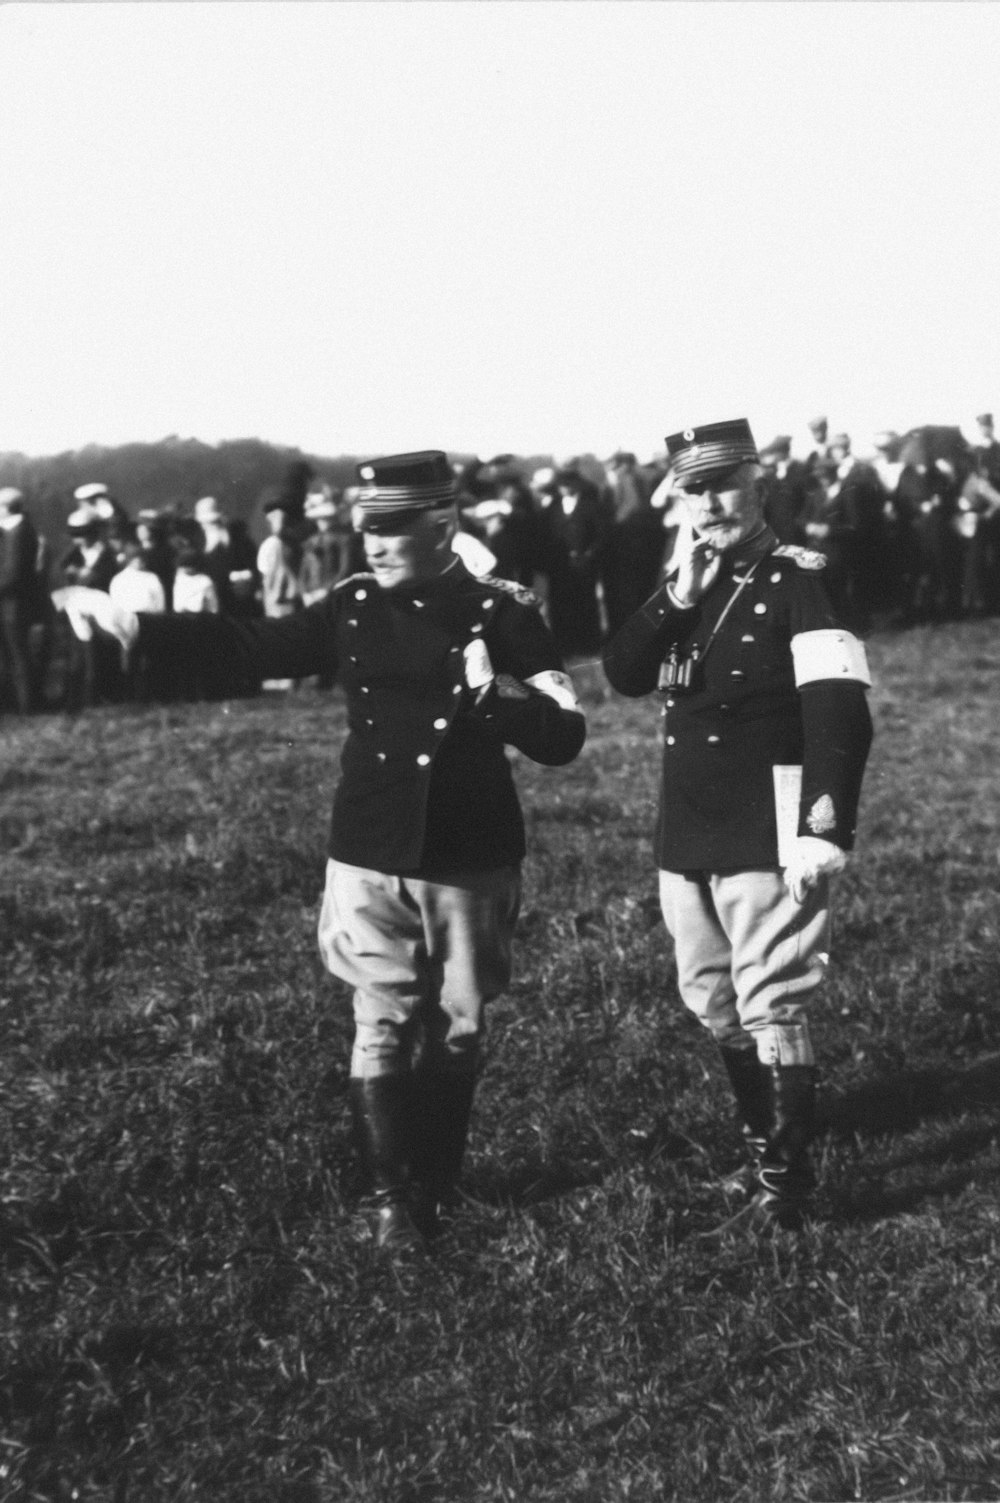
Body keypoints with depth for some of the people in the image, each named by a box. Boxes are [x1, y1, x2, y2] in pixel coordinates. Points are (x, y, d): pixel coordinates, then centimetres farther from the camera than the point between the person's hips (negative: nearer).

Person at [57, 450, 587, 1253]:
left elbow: (564, 738, -9)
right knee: (383, 1029, 0)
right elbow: (257, 644, 4)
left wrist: (499, 693, -27)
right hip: (370, 857, 1)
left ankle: (438, 1186, 30)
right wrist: (136, 626, -2)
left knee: (455, 1032, 12)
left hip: (471, 862, -1)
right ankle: (395, 1199, 10)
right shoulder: (355, 605, 0)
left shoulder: (505, 613, -8)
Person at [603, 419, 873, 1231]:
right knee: (714, 1004, 16)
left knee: (771, 1005, -6)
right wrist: (678, 595, -12)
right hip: (686, 836, 8)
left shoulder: (797, 578, -11)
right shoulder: (684, 583, 12)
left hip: (765, 836, -7)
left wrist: (825, 833, -25)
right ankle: (761, 1143, 32)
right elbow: (624, 674, 1)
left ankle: (788, 1178, 4)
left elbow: (839, 712, -18)